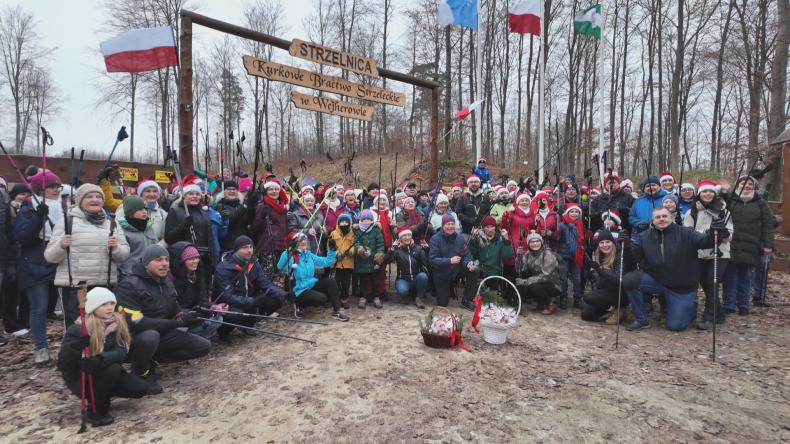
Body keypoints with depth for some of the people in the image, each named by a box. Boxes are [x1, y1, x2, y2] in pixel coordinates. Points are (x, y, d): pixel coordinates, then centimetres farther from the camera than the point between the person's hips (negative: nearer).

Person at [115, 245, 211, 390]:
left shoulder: (167, 283, 5)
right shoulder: (129, 285, -18)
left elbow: (174, 312, 13)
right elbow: (135, 323, -27)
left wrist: (188, 315, -12)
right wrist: (178, 322, -26)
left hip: (162, 334, 7)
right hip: (133, 338, -6)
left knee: (204, 346, -4)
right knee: (150, 336, -41)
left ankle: (151, 361, 3)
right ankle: (140, 374, -9)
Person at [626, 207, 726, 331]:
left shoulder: (686, 233, -9)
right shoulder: (644, 236, -3)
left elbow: (704, 241, -24)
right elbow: (633, 256, -9)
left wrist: (714, 233, -46)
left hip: (683, 288, -2)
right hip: (656, 281, 2)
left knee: (675, 326, -4)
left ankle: (691, 307, 32)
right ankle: (641, 320, -7)